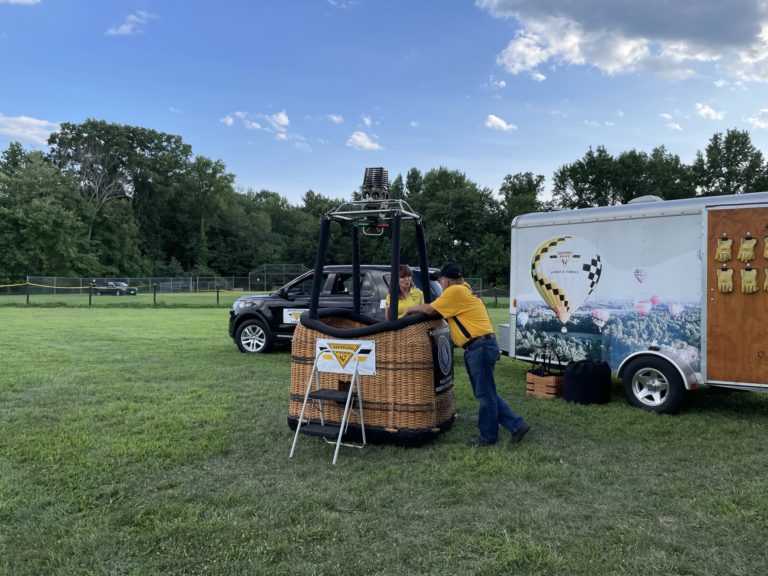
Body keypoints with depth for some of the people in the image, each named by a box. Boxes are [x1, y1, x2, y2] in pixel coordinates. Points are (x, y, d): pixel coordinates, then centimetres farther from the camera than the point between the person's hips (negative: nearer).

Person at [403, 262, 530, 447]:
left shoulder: (455, 291, -12)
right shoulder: (464, 289, 19)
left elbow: (430, 310, -8)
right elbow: (441, 311, 21)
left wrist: (411, 309, 7)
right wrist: (416, 310, 19)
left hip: (481, 347, -10)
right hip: (479, 347, 10)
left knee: (485, 394, 1)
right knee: (485, 393, 15)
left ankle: (488, 436, 12)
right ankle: (517, 424, 19)